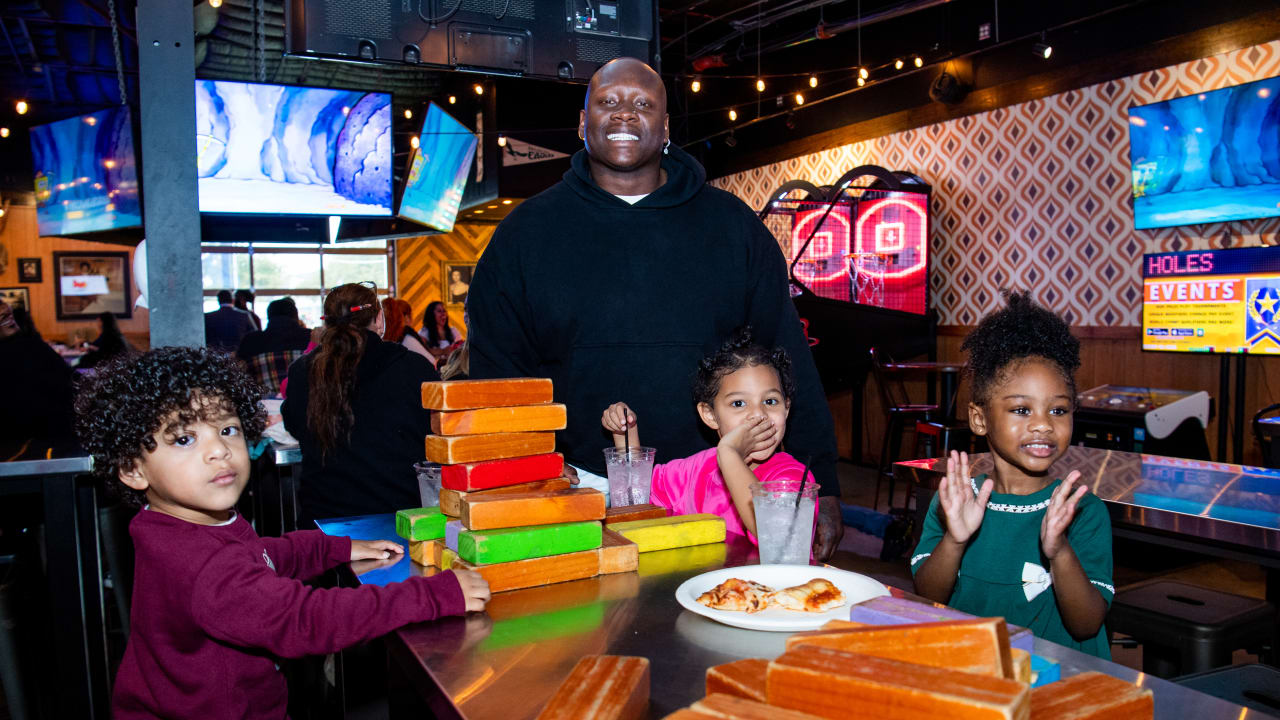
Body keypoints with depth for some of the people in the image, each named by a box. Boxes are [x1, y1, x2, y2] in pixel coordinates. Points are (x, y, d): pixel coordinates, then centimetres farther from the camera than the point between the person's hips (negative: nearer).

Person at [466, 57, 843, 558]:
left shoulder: (732, 225, 6)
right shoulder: (527, 230, 5)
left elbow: (789, 361, 5)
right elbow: (495, 371, 6)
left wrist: (821, 485, -1)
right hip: (585, 496, 0)